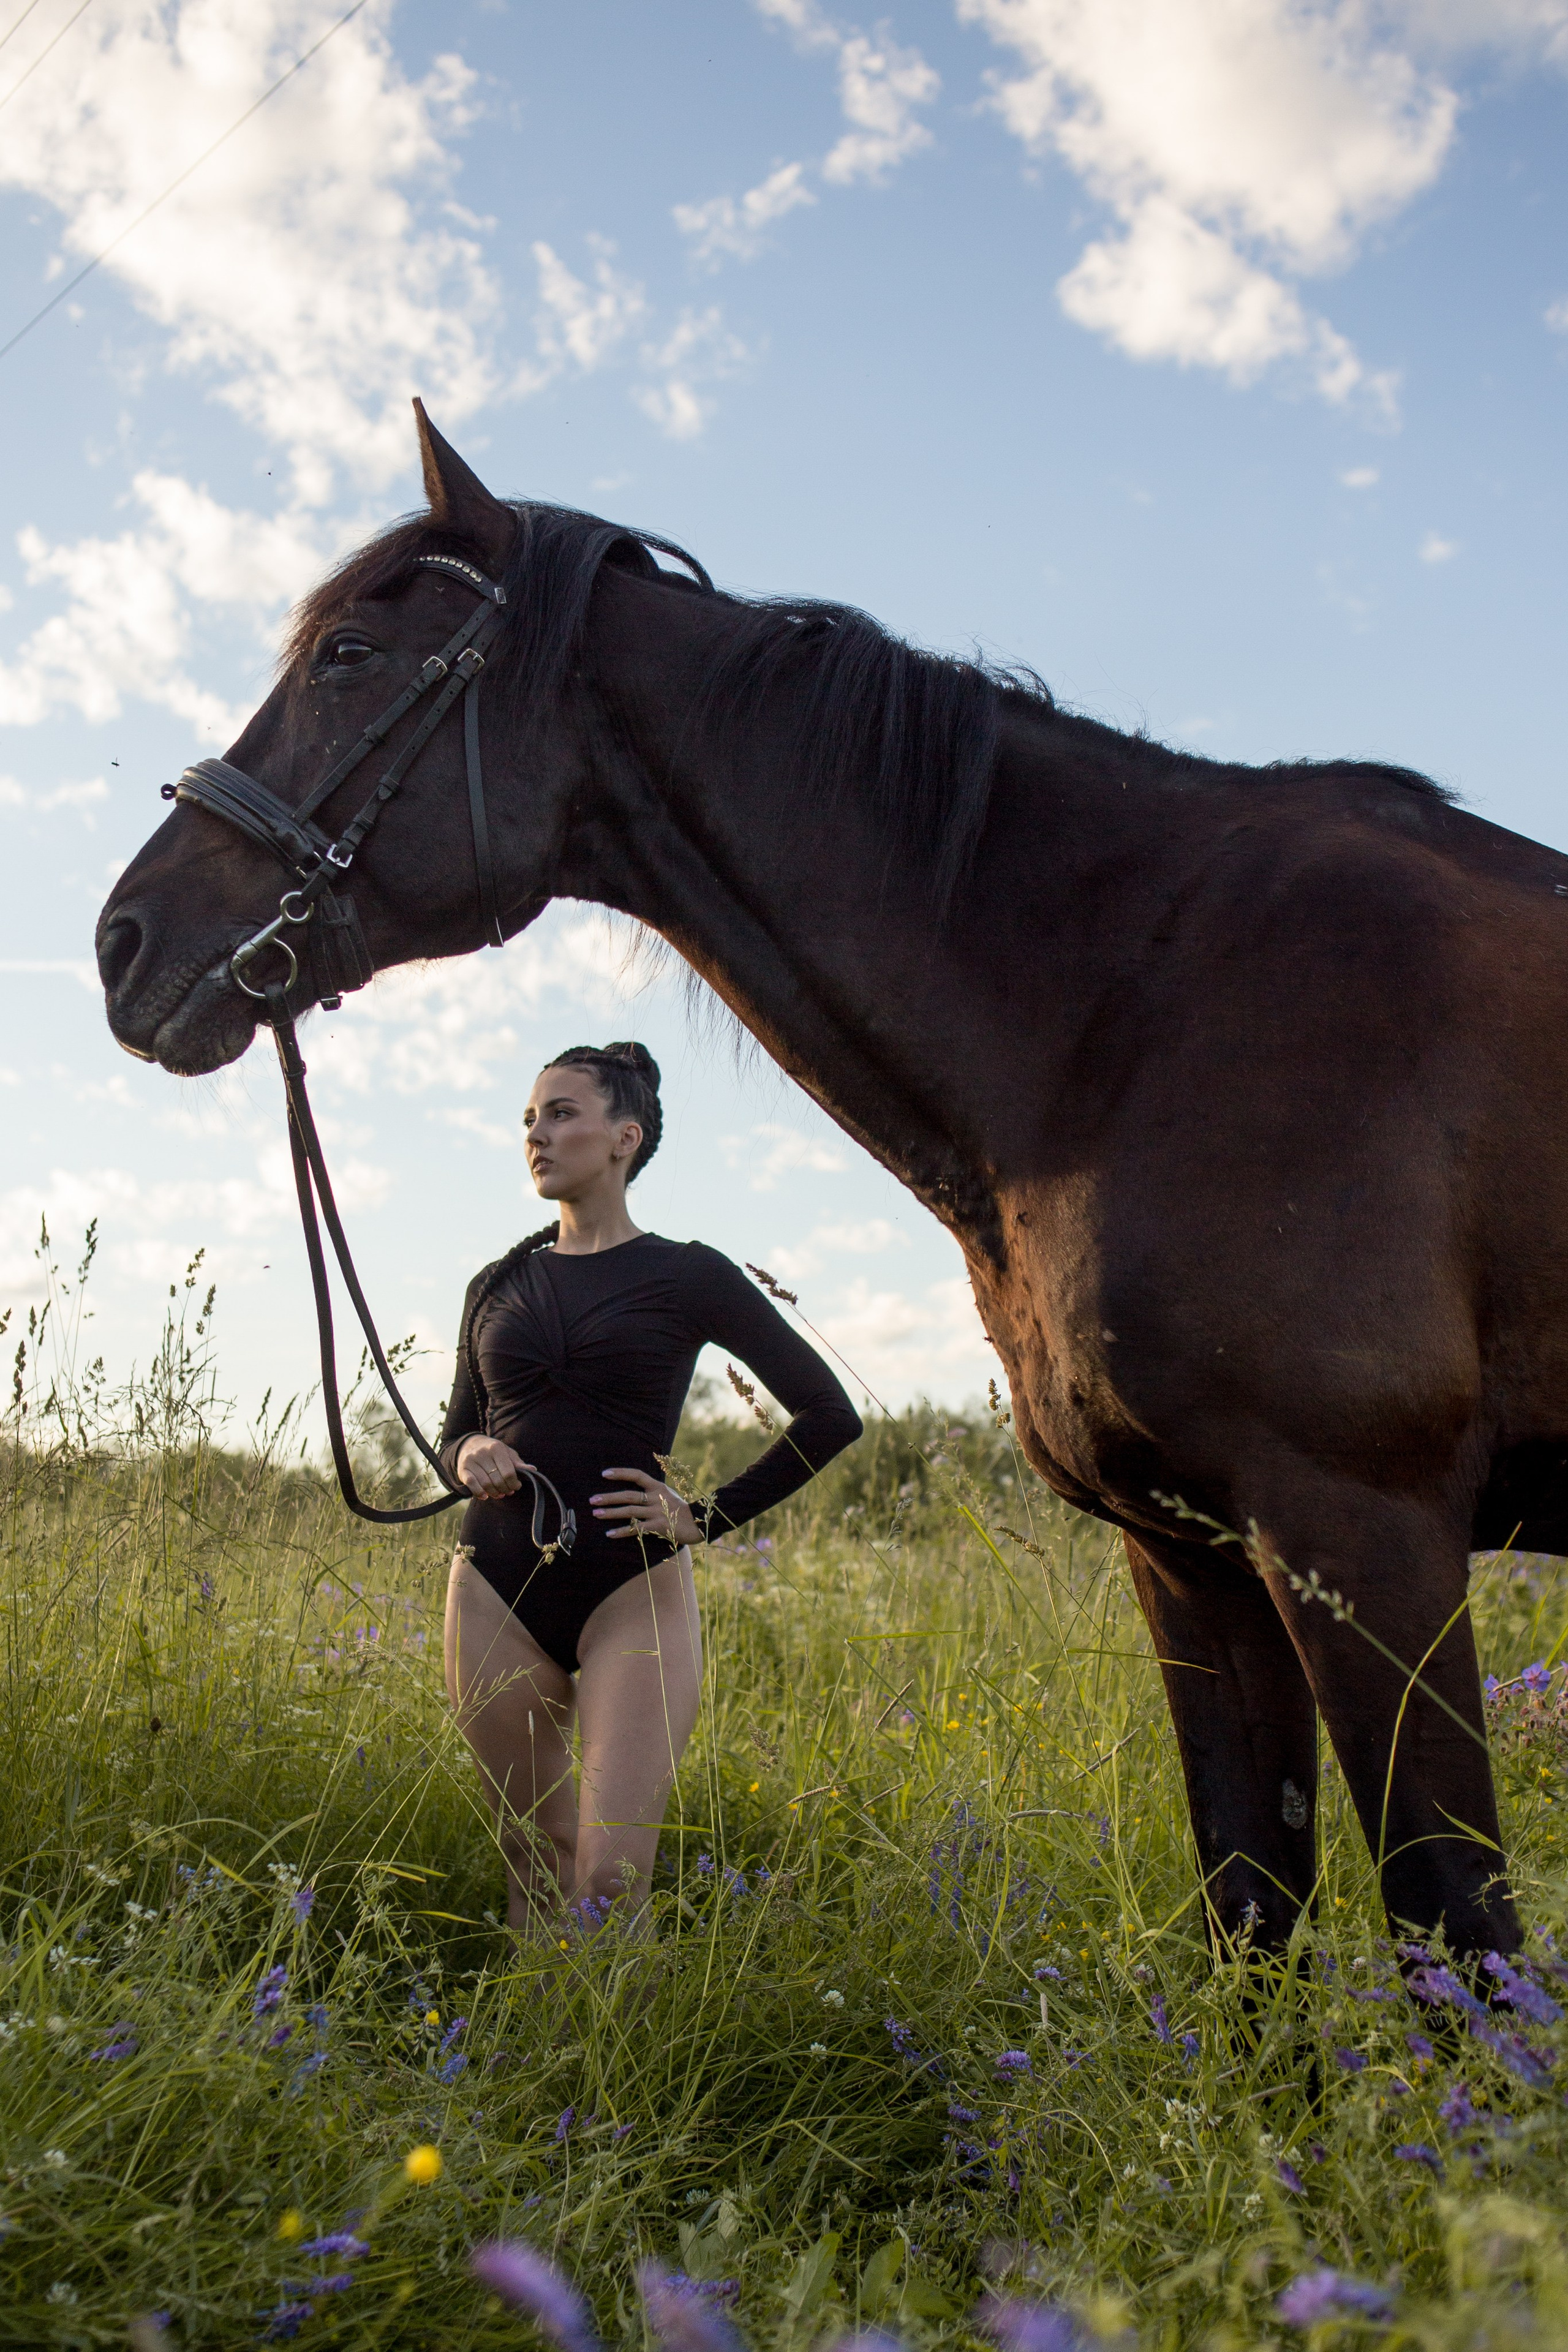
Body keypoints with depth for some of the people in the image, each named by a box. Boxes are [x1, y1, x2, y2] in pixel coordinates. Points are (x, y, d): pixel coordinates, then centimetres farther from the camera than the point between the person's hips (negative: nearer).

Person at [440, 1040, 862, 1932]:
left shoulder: (688, 1277, 1)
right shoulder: (497, 1287, 12)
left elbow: (829, 1415, 3)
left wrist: (710, 1517, -2)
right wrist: (469, 1455, -2)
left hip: (633, 1590, -4)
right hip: (498, 1589, 4)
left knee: (612, 1876, -14)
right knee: (534, 1869, 8)